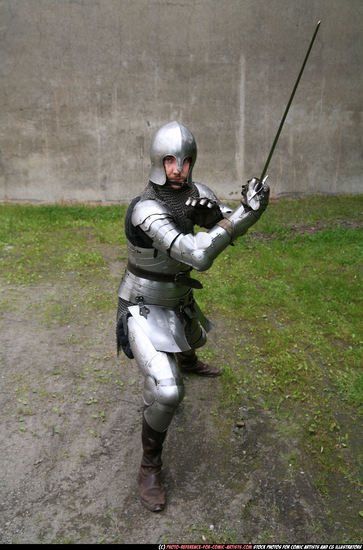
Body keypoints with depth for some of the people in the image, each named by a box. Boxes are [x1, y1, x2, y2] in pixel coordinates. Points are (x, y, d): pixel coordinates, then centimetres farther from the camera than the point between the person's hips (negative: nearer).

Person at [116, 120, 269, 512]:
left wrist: (213, 213, -33)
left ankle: (188, 364, 75)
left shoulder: (195, 192, -8)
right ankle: (150, 467, 5)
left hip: (178, 300, 8)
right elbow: (198, 256, -41)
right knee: (166, 391, -20)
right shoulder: (146, 210, -33)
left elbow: (231, 229, -10)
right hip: (144, 309, -7)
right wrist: (242, 213, -36)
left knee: (193, 338, 36)